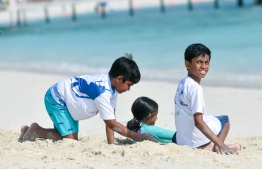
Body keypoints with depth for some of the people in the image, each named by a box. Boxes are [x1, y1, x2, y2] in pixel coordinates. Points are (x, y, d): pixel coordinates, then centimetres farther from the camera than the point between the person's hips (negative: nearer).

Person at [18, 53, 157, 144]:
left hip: (67, 103, 10)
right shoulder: (102, 91, -34)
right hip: (56, 99, -10)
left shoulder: (110, 85, -5)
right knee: (69, 139, -16)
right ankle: (35, 129, 2)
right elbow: (111, 123, -30)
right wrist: (138, 137, -29)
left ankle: (29, 132, 21)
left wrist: (111, 143, -11)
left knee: (73, 138, 9)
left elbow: (110, 119, -5)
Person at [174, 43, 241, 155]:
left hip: (182, 140, 6)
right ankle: (217, 147, -5)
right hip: (196, 140, -6)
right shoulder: (195, 88, -19)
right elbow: (198, 122, -25)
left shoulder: (182, 84, 9)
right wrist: (220, 144, -27)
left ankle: (210, 147, 8)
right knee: (224, 119, 18)